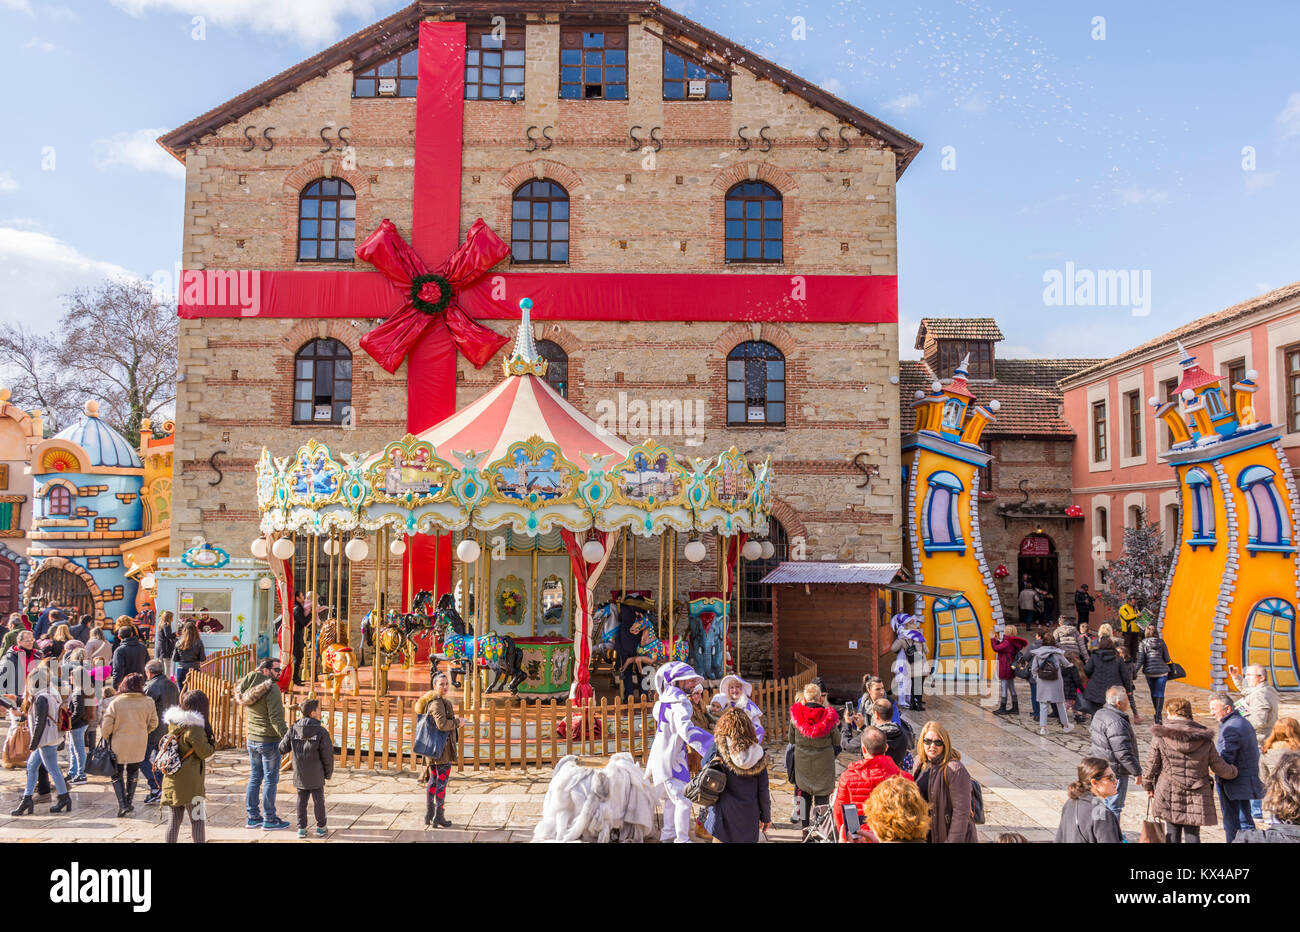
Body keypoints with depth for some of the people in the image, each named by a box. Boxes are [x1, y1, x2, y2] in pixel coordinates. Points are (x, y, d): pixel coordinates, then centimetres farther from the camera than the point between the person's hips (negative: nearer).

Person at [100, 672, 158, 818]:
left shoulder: (115, 703, -11)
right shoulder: (148, 702, -6)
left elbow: (106, 726, -9)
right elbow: (153, 723, 3)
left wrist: (106, 736, 12)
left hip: (119, 744, -2)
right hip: (139, 744, 2)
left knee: (117, 774, 11)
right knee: (133, 771, 20)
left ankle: (122, 805, -1)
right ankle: (129, 802, 22)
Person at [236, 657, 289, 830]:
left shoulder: (250, 686, 4)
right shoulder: (271, 688, -18)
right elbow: (276, 718, -22)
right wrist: (287, 738, -20)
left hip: (252, 739, 8)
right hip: (269, 740, -8)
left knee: (254, 778, 15)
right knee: (270, 779, 1)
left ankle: (253, 817, 23)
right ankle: (269, 819, 8)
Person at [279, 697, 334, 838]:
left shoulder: (293, 730, -3)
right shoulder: (321, 731, -14)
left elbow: (283, 748, 2)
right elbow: (327, 754, -11)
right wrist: (328, 772, 3)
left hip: (299, 775, 3)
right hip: (316, 776, -3)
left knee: (301, 800, 13)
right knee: (318, 800, 9)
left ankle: (301, 828, 16)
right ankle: (321, 828, 16)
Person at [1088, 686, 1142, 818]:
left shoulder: (1099, 714, 5)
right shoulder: (1116, 723, -27)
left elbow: (1091, 732, 22)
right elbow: (1123, 753, -27)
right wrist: (1137, 771, -17)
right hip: (1115, 772, -10)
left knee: (1105, 802, 22)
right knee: (1113, 807, -1)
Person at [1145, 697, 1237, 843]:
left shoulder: (1160, 735, -7)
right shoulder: (1205, 739, -1)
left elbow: (1152, 764, -1)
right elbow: (1219, 766, 8)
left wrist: (1148, 785, 14)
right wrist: (1233, 771, 31)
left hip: (1169, 794, -1)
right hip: (1197, 797, 2)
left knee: (1172, 833, 8)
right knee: (1193, 834, 8)